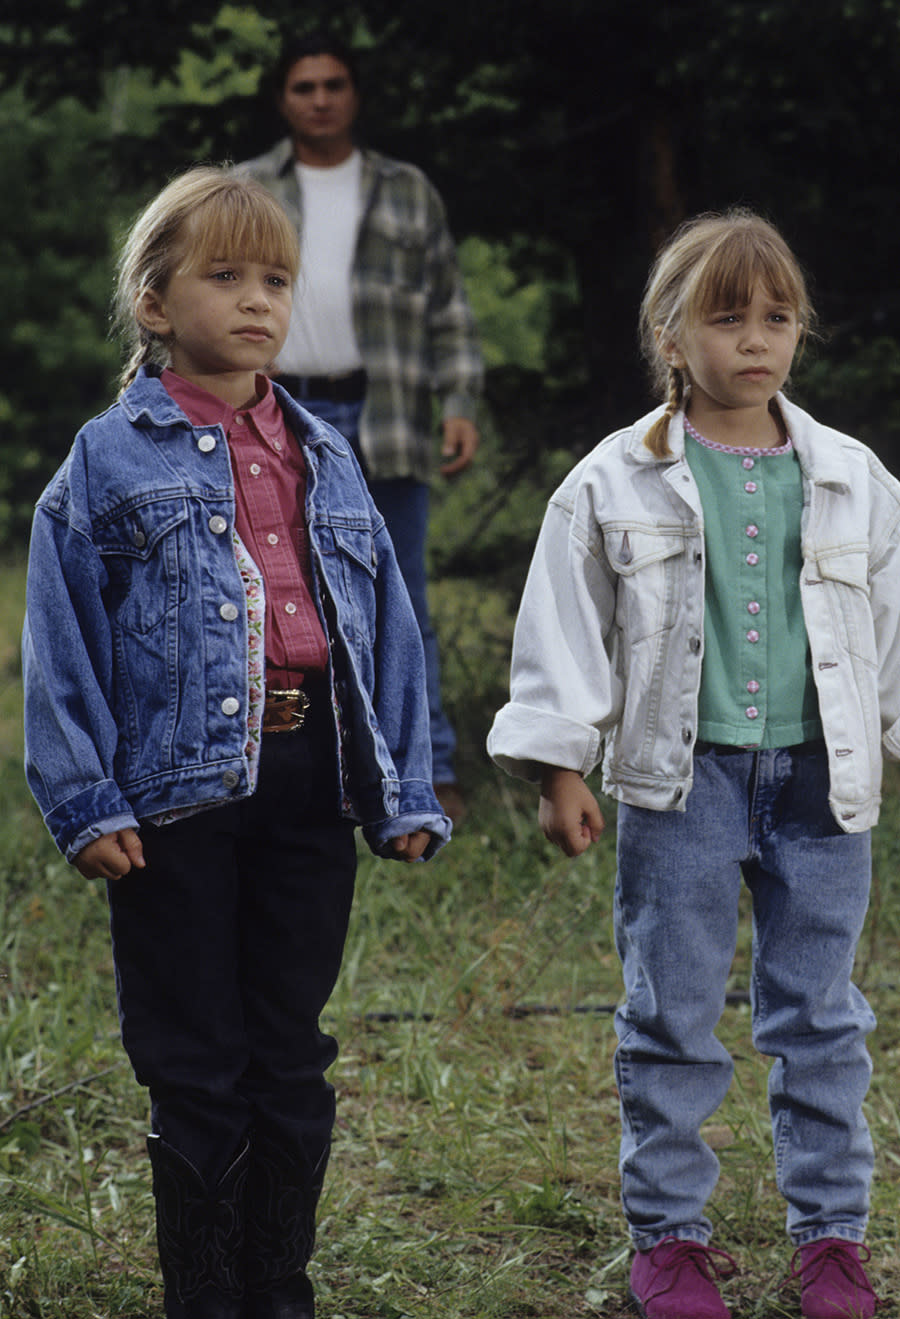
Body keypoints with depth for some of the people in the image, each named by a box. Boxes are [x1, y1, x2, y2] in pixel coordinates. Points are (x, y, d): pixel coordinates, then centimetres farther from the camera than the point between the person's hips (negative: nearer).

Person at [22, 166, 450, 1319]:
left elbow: (386, 628, 14)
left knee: (292, 1061, 11)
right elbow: (62, 641, -3)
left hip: (309, 779, 4)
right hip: (179, 783, -4)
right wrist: (87, 801, -11)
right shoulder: (111, 460, 0)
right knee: (196, 1070, 3)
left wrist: (406, 791, 8)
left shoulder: (325, 460, 13)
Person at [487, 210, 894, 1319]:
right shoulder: (615, 486, -2)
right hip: (680, 777, -2)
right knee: (671, 1016, 5)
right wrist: (559, 769, -2)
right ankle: (667, 1229, 17)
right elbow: (564, 632, 1)